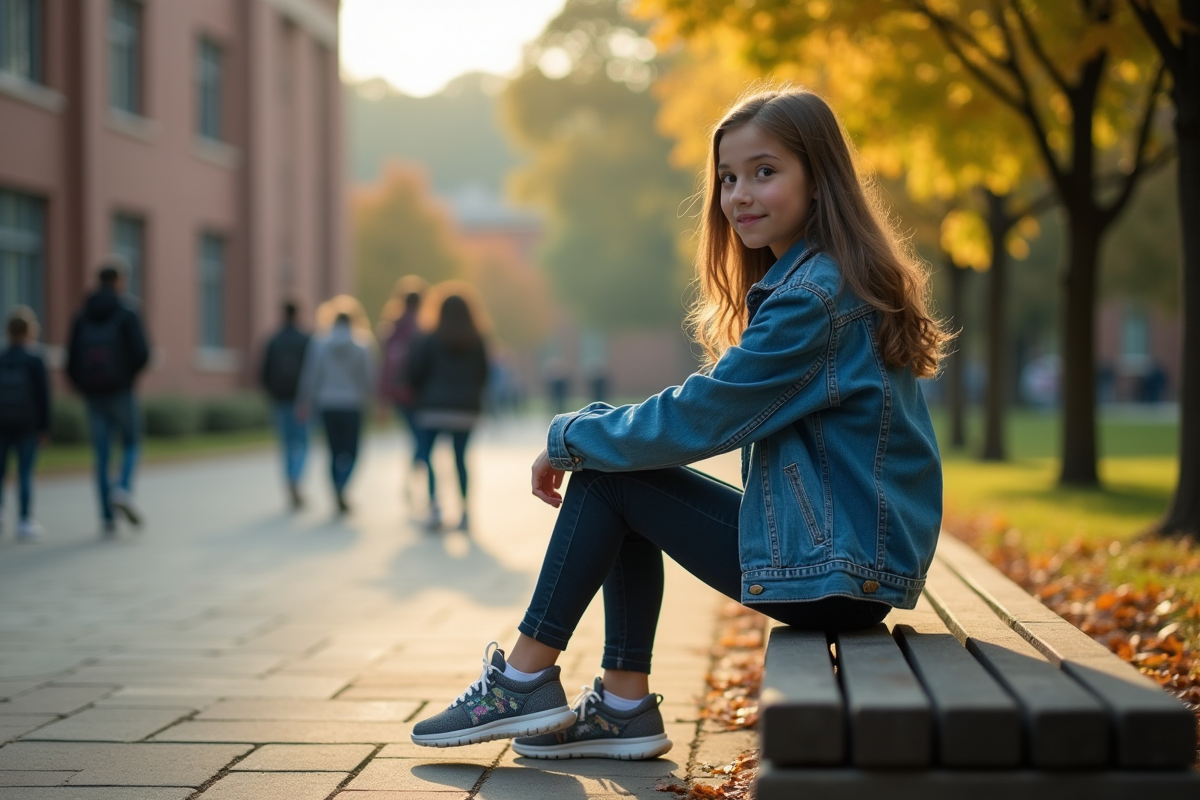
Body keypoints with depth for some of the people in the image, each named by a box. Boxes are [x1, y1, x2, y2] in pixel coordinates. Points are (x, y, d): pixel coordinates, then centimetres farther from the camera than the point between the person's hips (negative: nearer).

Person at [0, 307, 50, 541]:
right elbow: (43, 396, -7)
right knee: (25, 474, 0)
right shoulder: (34, 361, -7)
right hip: (27, 425, -3)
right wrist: (44, 427, 0)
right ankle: (24, 522, 0)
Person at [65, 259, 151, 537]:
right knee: (131, 445, 14)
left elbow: (72, 361, 2)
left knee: (102, 457, 7)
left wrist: (84, 390, 16)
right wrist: (130, 374, 5)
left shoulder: (82, 316, 7)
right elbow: (142, 353, -16)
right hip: (121, 393, -3)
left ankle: (108, 518, 4)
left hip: (93, 397, 3)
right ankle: (123, 490, -14)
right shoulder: (127, 313, -6)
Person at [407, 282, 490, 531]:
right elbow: (483, 375, 6)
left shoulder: (430, 339, -5)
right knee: (461, 457, 10)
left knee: (425, 454, 4)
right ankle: (464, 512, 6)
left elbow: (415, 372, -4)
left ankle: (434, 507, -13)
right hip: (467, 408, 3)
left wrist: (423, 393, 14)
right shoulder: (477, 341, 3)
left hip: (435, 406, -3)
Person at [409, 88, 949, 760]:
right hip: (860, 558, 10)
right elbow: (725, 411, 16)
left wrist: (569, 440, -4)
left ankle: (524, 681, 5)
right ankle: (625, 706, 12)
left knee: (606, 475, -4)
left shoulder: (814, 298, -19)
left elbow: (700, 419, -18)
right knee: (613, 464, 11)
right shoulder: (841, 279, 12)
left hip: (838, 574, -10)